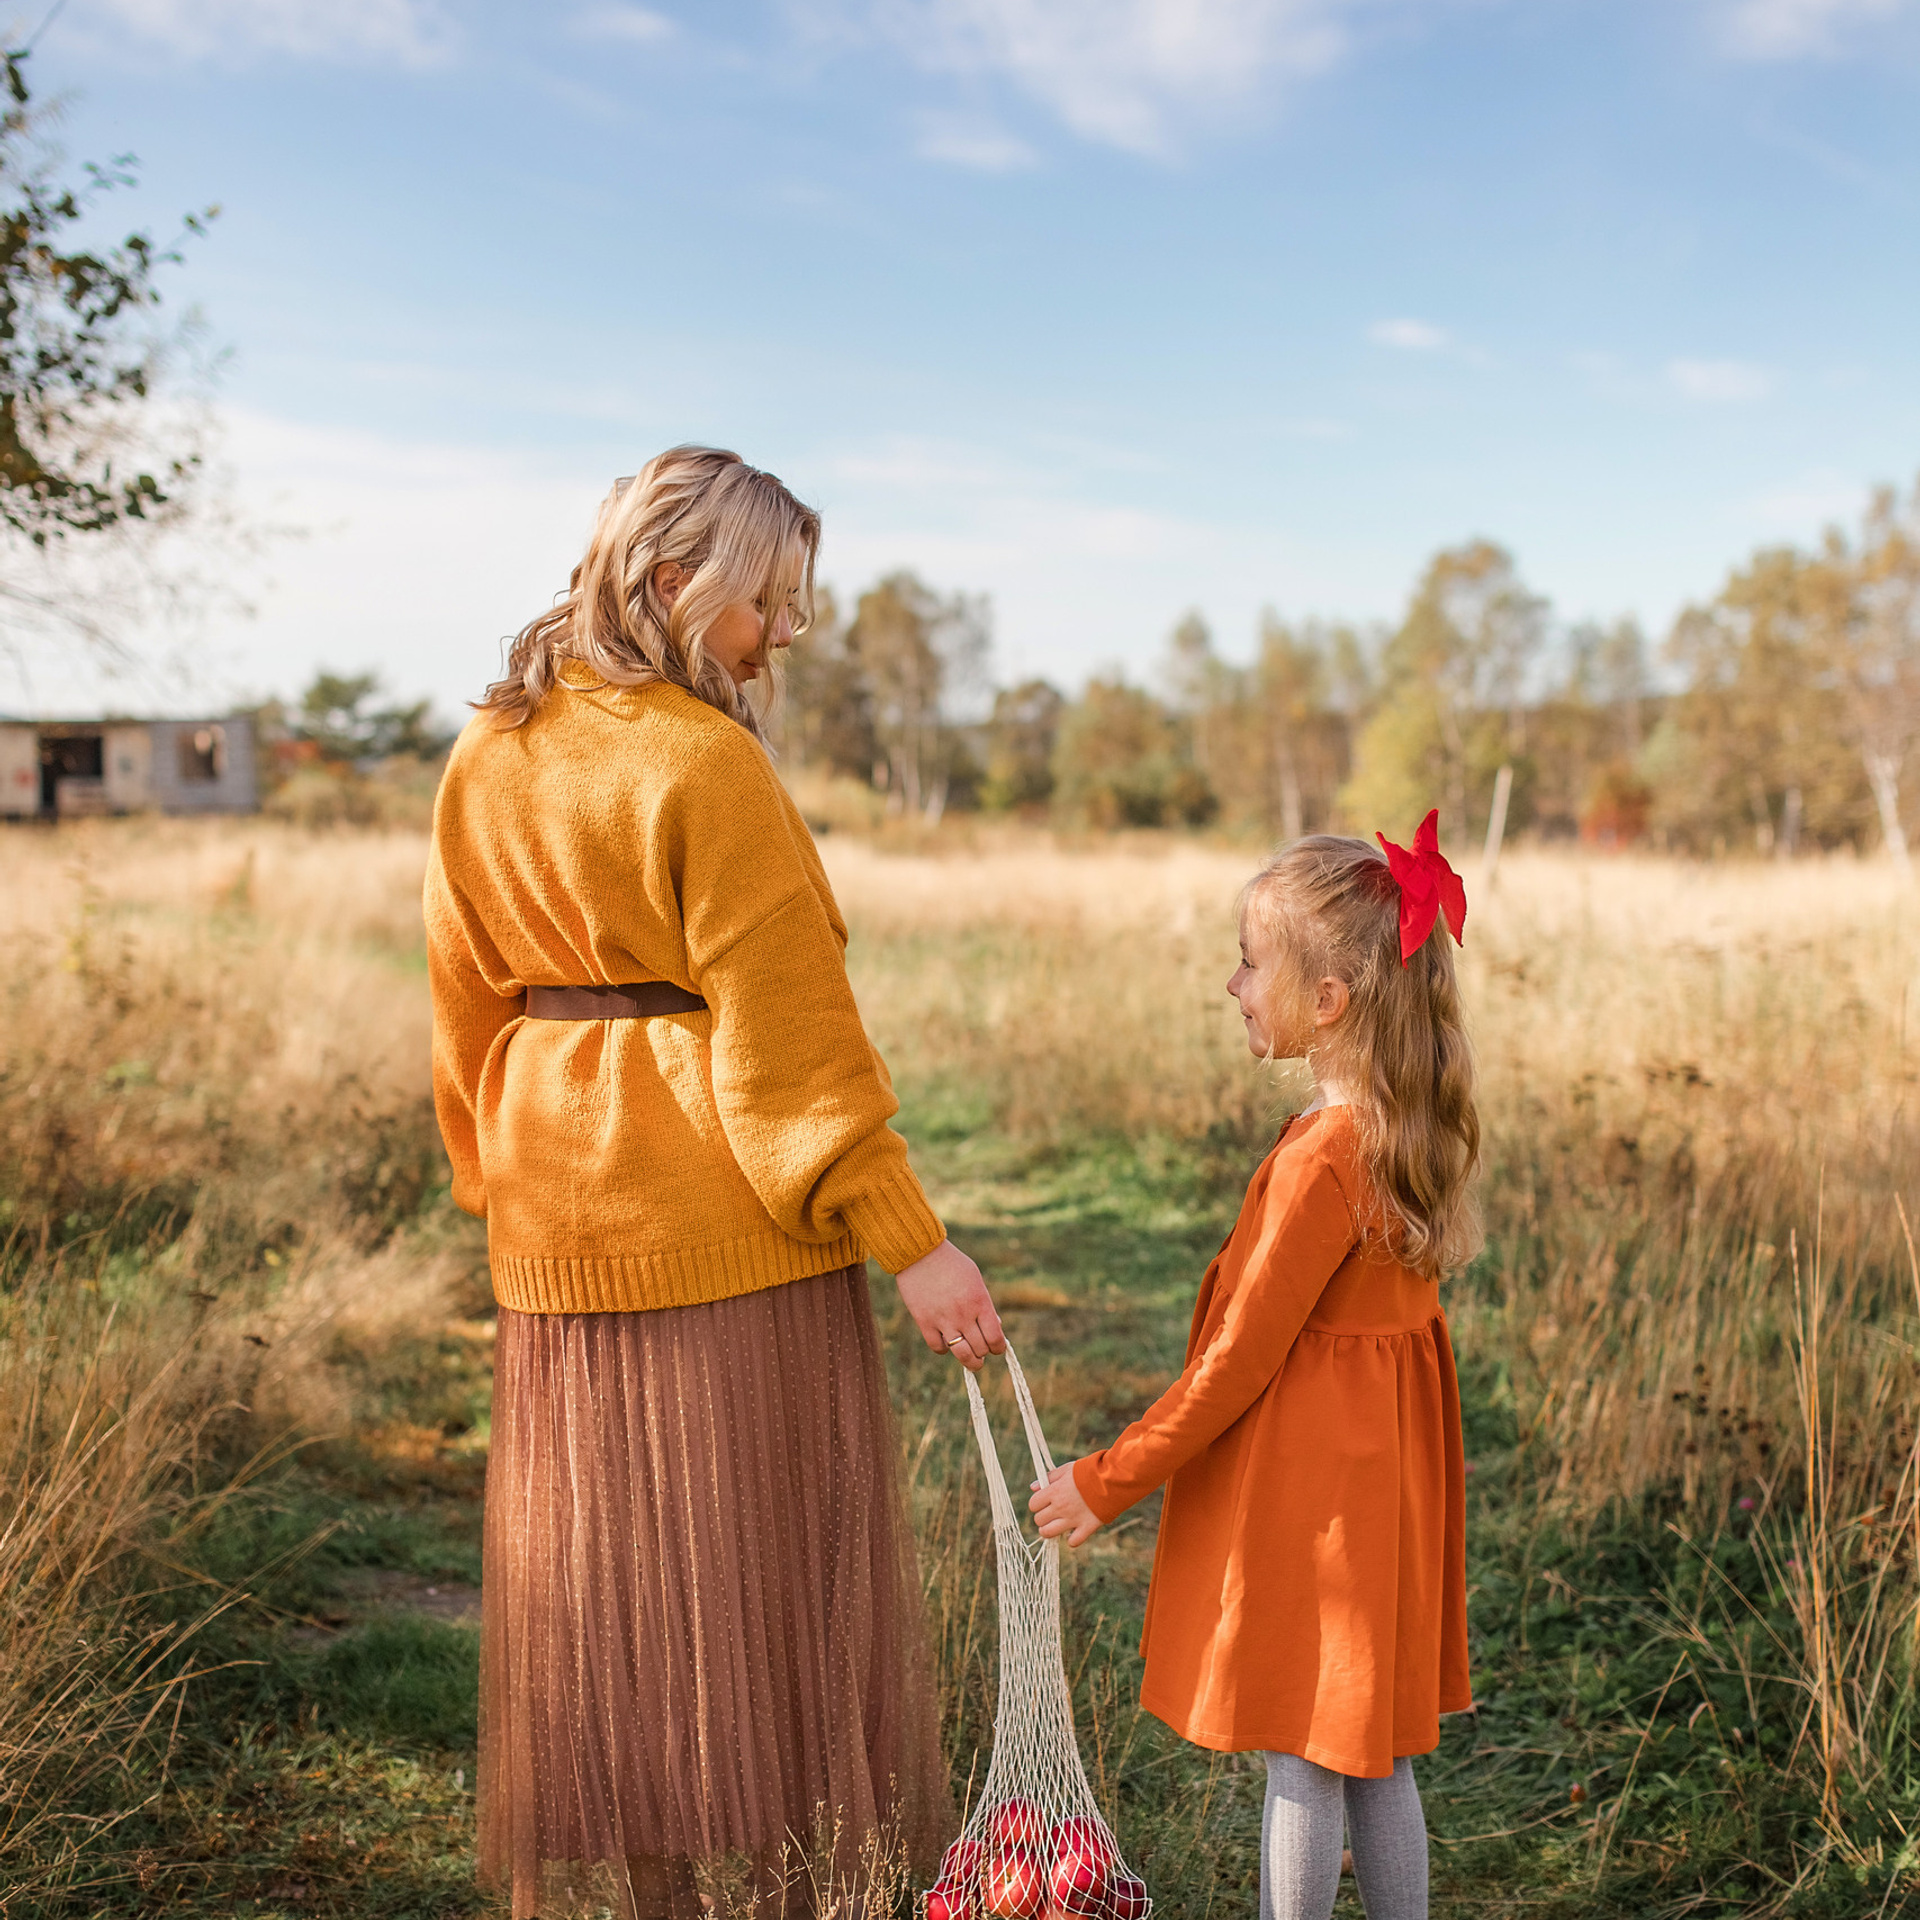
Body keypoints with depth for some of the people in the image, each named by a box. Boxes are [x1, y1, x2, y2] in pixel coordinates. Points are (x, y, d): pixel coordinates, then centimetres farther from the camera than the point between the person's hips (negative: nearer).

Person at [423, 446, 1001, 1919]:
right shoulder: (705, 763, -15)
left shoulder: (486, 758, 8)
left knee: (601, 1565, 15)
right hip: (730, 1219, -7)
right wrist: (909, 1240, -15)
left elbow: (467, 1006, 14)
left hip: (560, 1228, 7)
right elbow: (788, 1035, -18)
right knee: (764, 1567, 5)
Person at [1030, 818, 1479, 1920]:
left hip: (1305, 1481, -8)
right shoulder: (1415, 1128, 1)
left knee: (1304, 1757, 6)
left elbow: (1239, 1361, -20)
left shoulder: (1323, 1157, -24)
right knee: (1374, 1753, 19)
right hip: (1388, 1463, 8)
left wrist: (1107, 1483, -12)